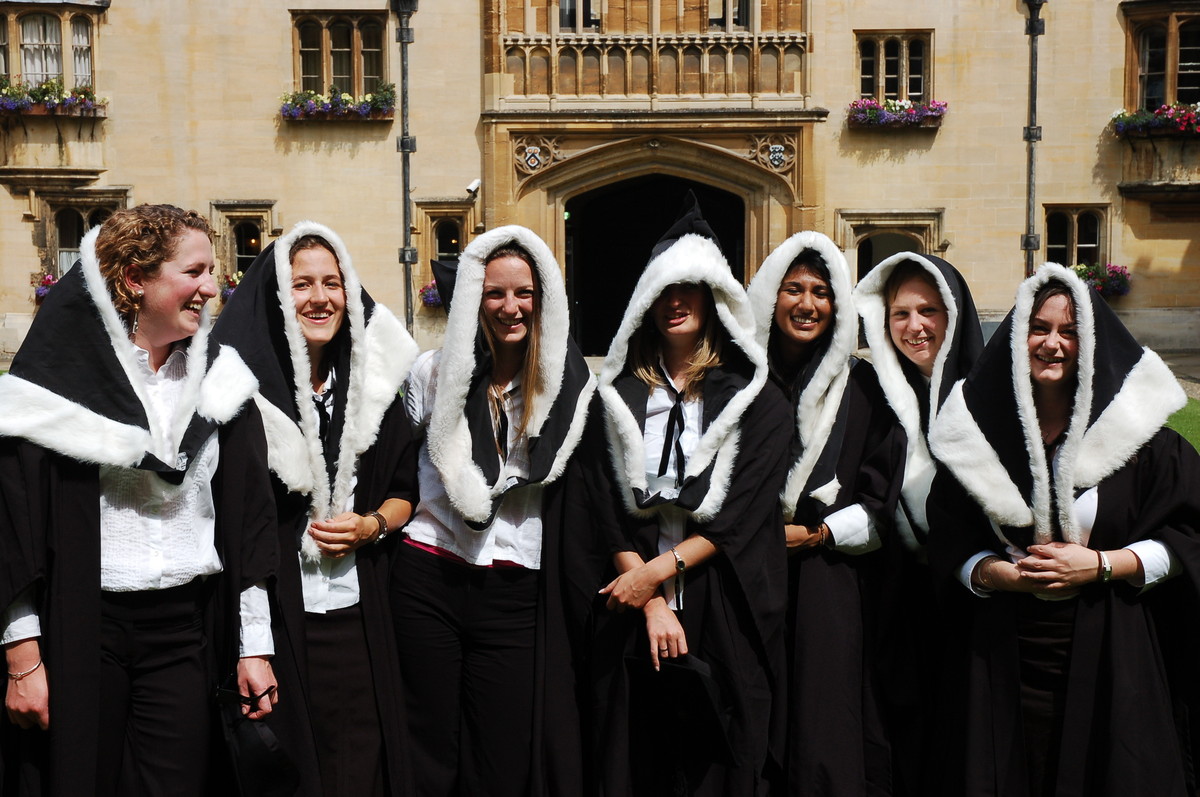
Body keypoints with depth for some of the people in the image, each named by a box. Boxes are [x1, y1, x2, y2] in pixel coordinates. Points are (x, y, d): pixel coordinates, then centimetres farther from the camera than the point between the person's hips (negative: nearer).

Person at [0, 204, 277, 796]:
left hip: (186, 631, 3)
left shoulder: (219, 379, 6)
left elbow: (246, 519, 7)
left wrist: (255, 647, 4)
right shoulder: (60, 374, -4)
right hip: (78, 630, -2)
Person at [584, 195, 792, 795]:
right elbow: (611, 506, 0)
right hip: (635, 609, 1)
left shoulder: (752, 396, 4)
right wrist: (653, 604, -10)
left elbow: (743, 512, -5)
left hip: (724, 610, -1)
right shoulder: (619, 393, 8)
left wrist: (660, 570, -12)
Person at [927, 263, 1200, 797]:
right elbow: (949, 547, 6)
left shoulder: (1133, 424, 1)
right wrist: (1007, 574, -12)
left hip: (1110, 654, -1)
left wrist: (1100, 564, -12)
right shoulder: (980, 426, 4)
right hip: (1006, 658, 1)